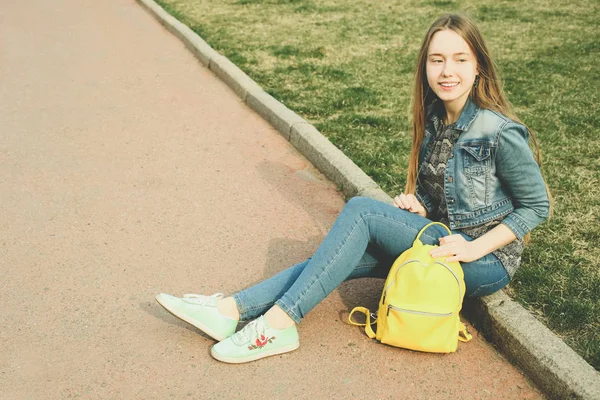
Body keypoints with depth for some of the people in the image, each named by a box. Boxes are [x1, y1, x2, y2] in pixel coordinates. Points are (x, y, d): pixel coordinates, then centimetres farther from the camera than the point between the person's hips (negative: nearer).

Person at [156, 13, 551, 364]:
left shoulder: (501, 133, -19)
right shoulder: (434, 121, 4)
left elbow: (536, 206, -10)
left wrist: (473, 248, -19)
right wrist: (417, 205, -6)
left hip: (486, 261, -7)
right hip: (441, 240, 7)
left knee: (361, 209, -24)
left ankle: (280, 321, -25)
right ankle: (233, 309, -19)